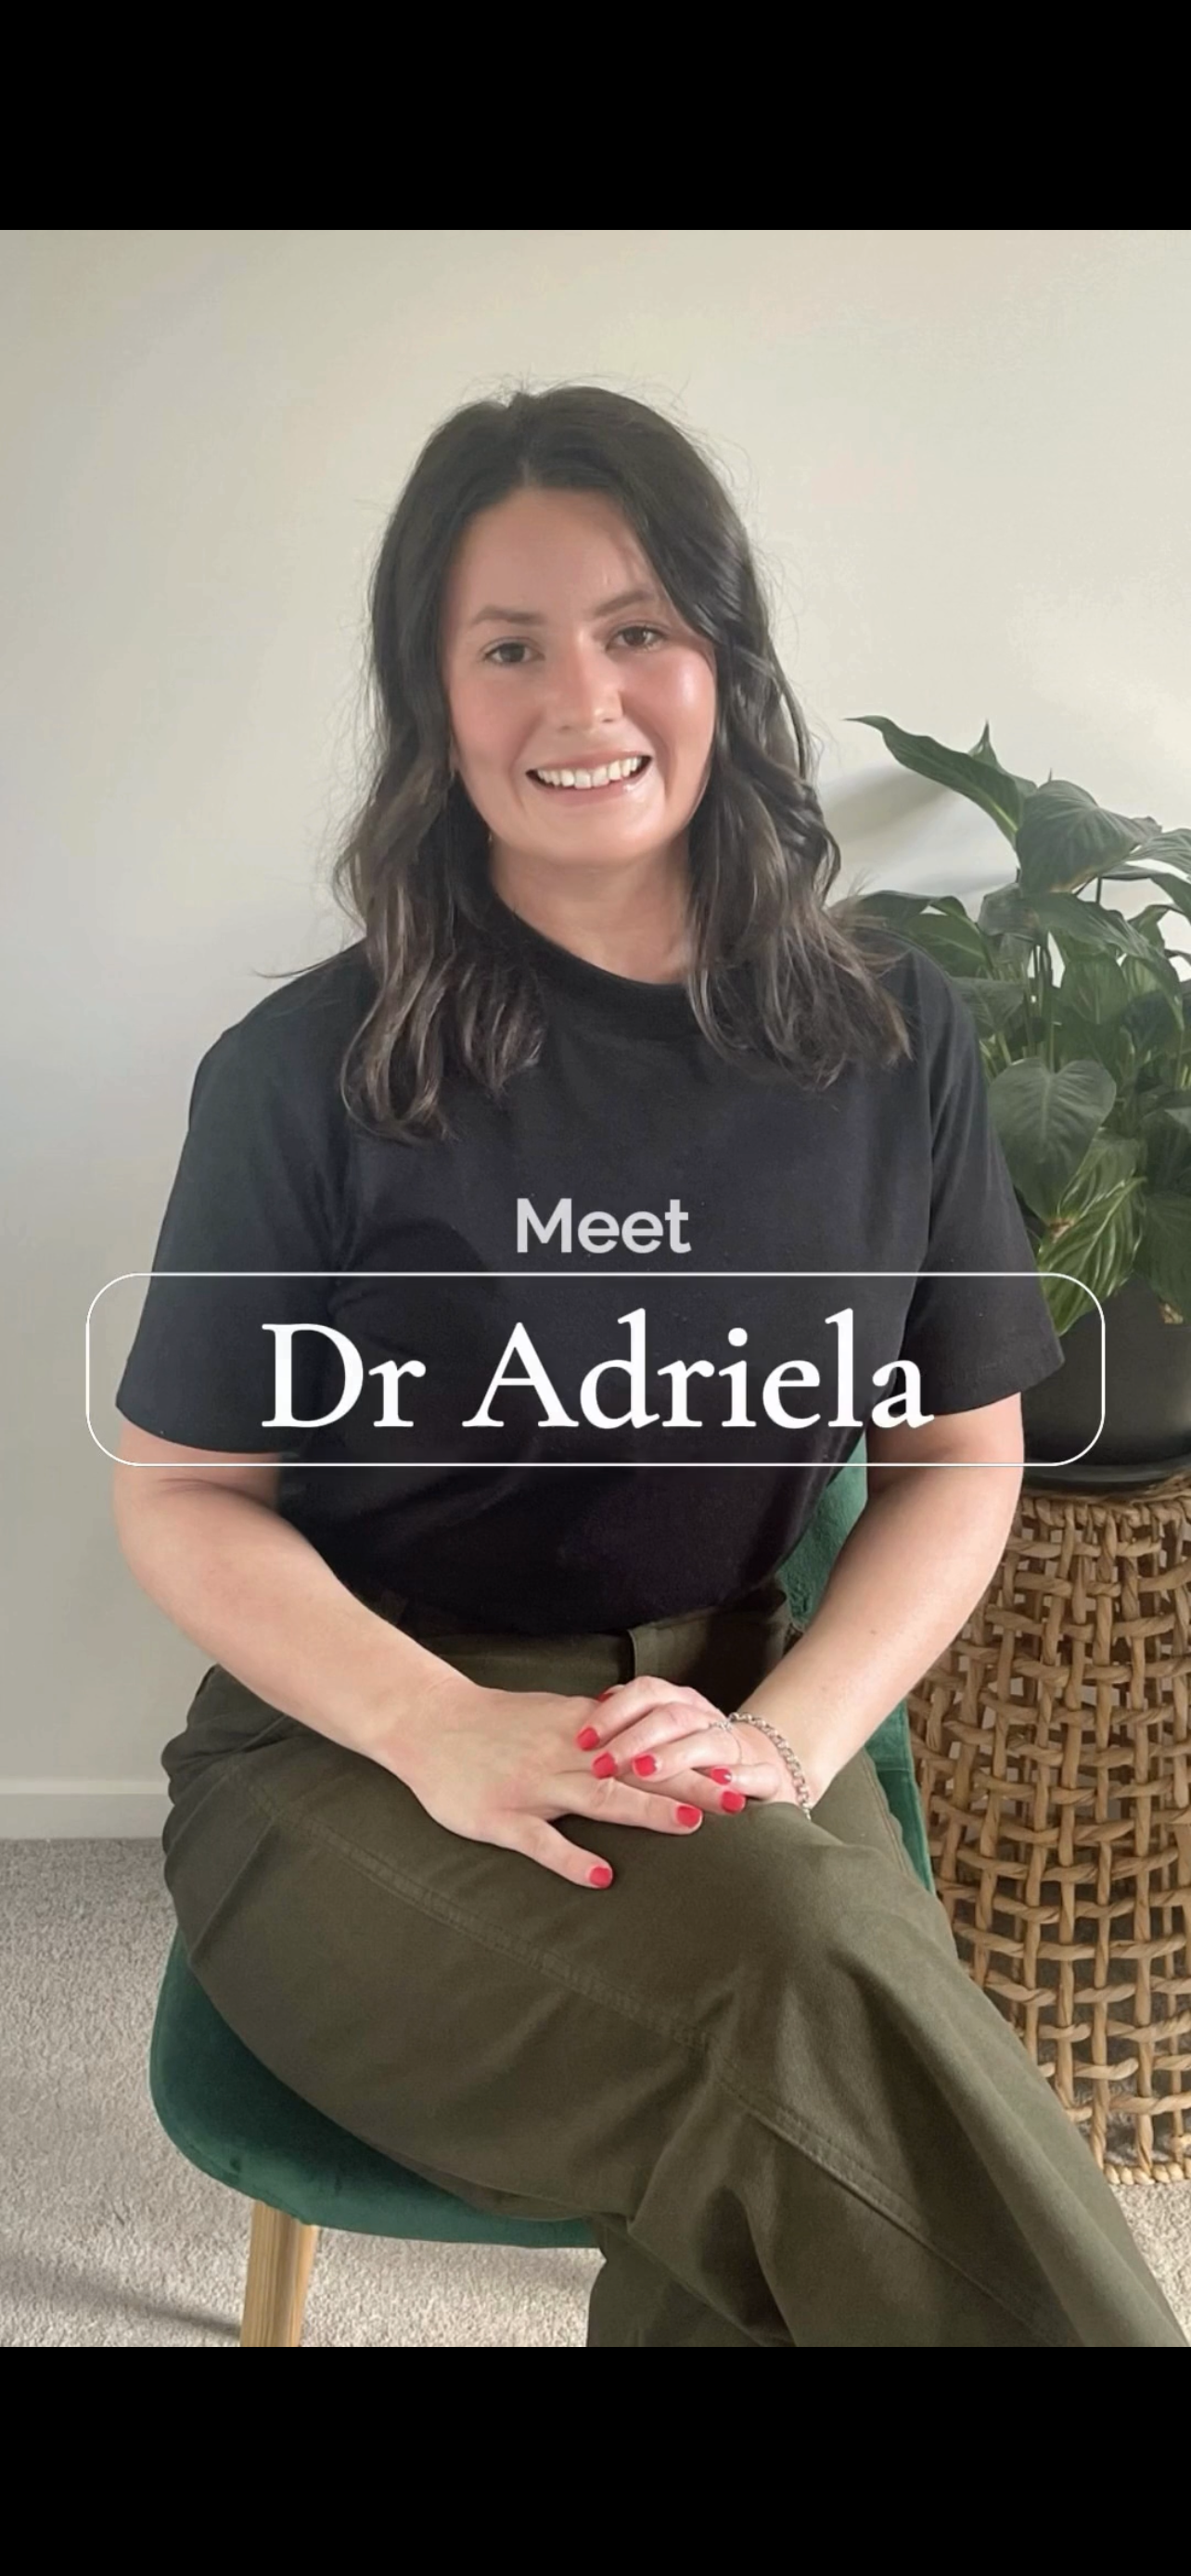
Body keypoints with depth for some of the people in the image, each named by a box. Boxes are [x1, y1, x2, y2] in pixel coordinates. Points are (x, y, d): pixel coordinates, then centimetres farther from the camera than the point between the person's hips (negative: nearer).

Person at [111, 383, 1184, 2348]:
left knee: (795, 2147, -30)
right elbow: (182, 1496, 0)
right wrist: (442, 1730, -18)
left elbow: (964, 1456, 6)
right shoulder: (313, 1074, -5)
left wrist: (785, 1735, -12)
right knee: (809, 2000, -31)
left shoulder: (894, 1043, 3)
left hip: (731, 1732, 3)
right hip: (350, 1749, -2)